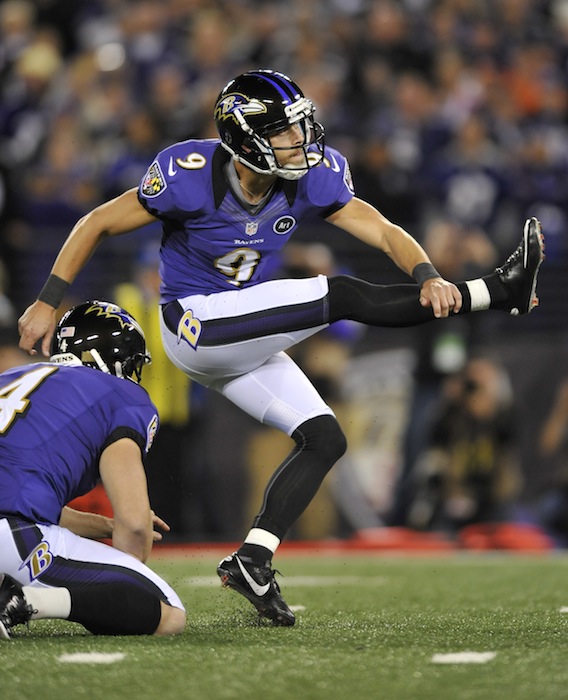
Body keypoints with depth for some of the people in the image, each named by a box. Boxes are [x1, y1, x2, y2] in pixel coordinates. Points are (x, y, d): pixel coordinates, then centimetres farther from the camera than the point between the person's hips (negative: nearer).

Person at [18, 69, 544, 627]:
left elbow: (383, 232, -8)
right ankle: (498, 292, -16)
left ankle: (252, 561, -1)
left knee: (324, 438, -1)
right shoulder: (191, 174, -22)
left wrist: (428, 277, -30)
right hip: (196, 324, -7)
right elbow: (97, 225, -12)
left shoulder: (314, 177, -8)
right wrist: (46, 304, -10)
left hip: (243, 340, 7)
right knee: (338, 296, -19)